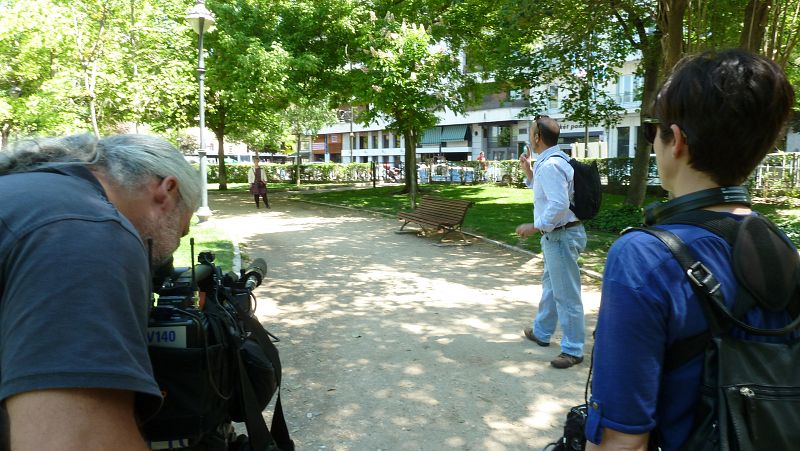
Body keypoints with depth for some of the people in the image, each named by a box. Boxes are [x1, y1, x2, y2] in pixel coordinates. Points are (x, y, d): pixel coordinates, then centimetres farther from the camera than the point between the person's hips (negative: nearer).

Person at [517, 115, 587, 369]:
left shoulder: (550, 165, -21)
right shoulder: (549, 161, 11)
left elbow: (559, 204, -29)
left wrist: (535, 227, -21)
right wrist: (528, 172, 16)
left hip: (561, 236, -11)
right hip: (555, 235, 11)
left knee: (566, 294, -1)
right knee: (550, 286, 24)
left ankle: (573, 351, 10)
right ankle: (541, 332, 42)